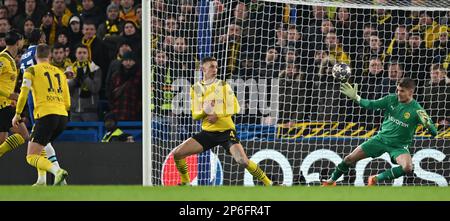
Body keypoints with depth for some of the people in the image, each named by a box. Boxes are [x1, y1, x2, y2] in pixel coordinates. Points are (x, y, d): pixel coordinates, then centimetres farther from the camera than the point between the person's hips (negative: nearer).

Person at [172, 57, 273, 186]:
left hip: (226, 131, -3)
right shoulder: (196, 89, 6)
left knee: (243, 161, -22)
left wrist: (217, 114, -19)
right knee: (177, 153, -6)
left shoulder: (223, 86, 0)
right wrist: (204, 111, -17)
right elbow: (195, 115, 4)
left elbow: (234, 107, -6)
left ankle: (268, 184, -9)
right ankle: (185, 183, 15)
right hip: (207, 132, 3)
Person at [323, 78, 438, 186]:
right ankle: (331, 181, 25)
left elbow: (434, 132, -22)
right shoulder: (391, 99, -6)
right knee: (349, 159, 0)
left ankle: (376, 179, -12)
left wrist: (427, 123, -45)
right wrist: (355, 97, -17)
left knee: (407, 168, -33)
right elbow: (371, 104, -1)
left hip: (399, 146, -3)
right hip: (381, 138, 3)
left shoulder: (416, 110, -18)